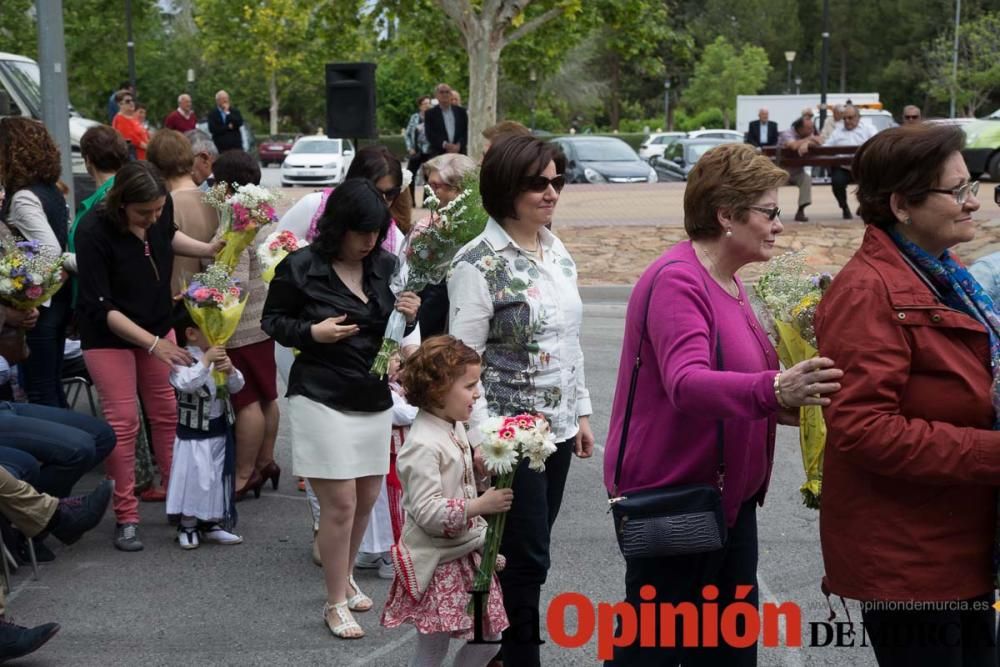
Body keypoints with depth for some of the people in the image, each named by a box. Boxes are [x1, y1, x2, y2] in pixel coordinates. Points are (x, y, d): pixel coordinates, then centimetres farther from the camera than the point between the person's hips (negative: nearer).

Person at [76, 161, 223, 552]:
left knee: (168, 414, 8)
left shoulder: (160, 209, -13)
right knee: (122, 422, -4)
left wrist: (208, 250, -4)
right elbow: (100, 307, -26)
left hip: (157, 326, 5)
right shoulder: (94, 233, -28)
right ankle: (126, 517, 6)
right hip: (108, 334, -5)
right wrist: (152, 343, -31)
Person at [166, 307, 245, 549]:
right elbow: (185, 384, -32)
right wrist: (206, 361, -34)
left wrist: (230, 371, -15)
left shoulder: (218, 356, 5)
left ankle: (212, 523, 26)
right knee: (193, 478, -2)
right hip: (193, 432, -7)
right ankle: (188, 526, 14)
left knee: (219, 478, 13)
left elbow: (237, 387, 5)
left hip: (220, 430, 7)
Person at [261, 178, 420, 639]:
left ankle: (344, 575, 38)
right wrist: (313, 332, -17)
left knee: (367, 497, 14)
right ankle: (335, 603, 12)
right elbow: (272, 321, -1)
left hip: (375, 398, 6)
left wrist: (410, 315, -8)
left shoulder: (384, 265, 3)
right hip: (322, 399, -5)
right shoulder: (300, 268, -11)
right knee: (340, 503, -5)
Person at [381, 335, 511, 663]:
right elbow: (427, 513, -27)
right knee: (432, 652, 3)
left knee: (488, 638, 15)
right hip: (438, 563, -9)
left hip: (468, 554, 9)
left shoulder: (455, 428, 7)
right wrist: (480, 506, -29)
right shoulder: (423, 446, -22)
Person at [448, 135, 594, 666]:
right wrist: (483, 439, -18)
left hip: (557, 428, 7)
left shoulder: (557, 252, 8)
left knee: (529, 554, 13)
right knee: (525, 558, -2)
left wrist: (581, 411, 15)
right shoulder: (479, 263, -15)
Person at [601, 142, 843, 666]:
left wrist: (790, 398, 8)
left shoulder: (726, 281, 12)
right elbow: (686, 384, -35)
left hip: (727, 498, 10)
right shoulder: (676, 281, -19)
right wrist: (773, 391, -50)